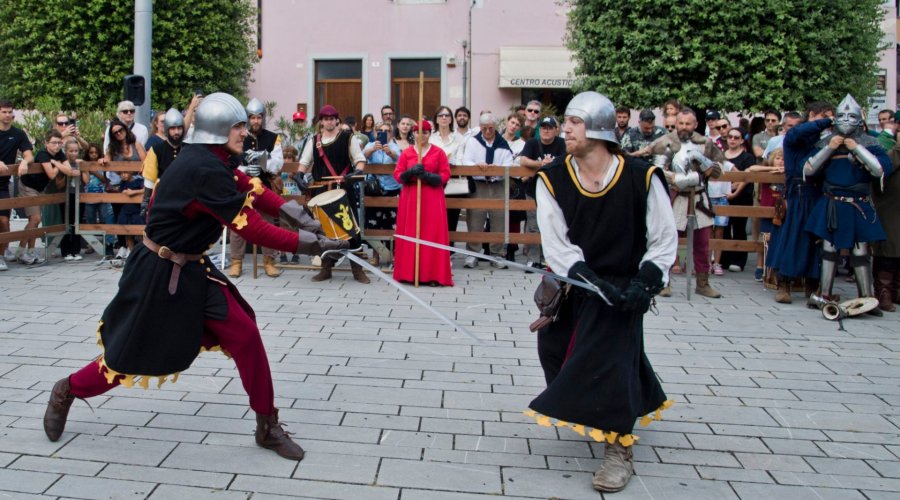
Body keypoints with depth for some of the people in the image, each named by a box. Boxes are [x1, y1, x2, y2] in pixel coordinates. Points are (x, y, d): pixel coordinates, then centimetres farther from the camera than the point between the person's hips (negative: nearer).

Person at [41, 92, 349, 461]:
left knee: (246, 336, 0)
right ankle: (67, 392, 39)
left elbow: (252, 189, 0)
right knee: (131, 357, 8)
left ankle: (267, 426, 10)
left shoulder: (210, 161, 3)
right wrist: (308, 243, -25)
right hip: (158, 274, -9)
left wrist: (297, 214, -16)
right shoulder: (205, 170, -27)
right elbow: (251, 227, -28)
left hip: (191, 269, 9)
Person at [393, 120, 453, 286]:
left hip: (432, 199, -1)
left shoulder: (439, 152, 4)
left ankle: (433, 275, -2)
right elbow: (397, 175, 3)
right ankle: (409, 273, 5)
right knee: (410, 235, 0)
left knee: (433, 235, -5)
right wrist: (410, 172, -16)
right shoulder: (406, 152, 8)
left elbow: (445, 175, -1)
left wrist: (428, 175, -17)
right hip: (410, 198, 2)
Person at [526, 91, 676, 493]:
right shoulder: (552, 179, -9)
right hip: (573, 280, 4)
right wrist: (587, 279, -29)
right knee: (553, 344, 8)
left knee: (610, 352, -18)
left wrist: (644, 282, -20)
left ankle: (619, 448, -3)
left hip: (621, 284, -4)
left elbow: (664, 242, -6)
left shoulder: (641, 178, -14)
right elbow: (556, 242, -15)